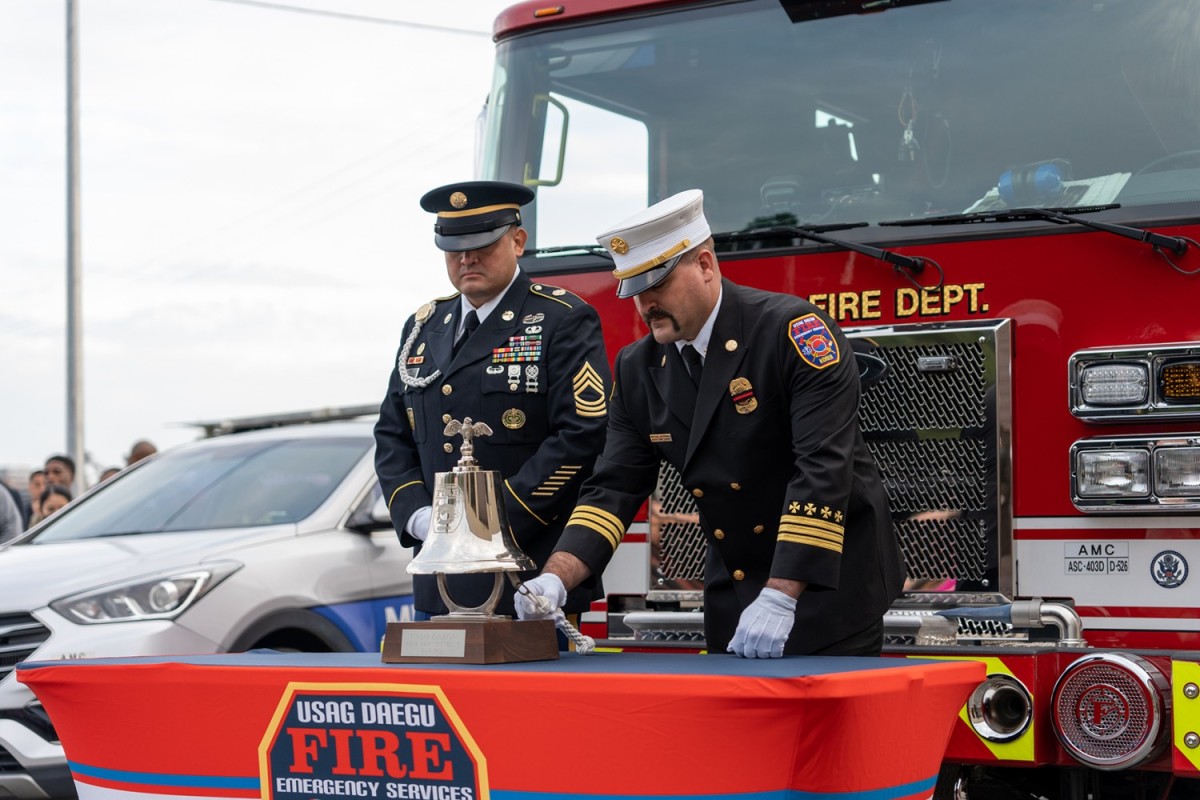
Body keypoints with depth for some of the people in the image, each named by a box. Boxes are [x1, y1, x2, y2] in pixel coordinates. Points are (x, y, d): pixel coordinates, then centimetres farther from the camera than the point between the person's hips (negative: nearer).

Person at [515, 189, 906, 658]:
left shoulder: (794, 332, -18)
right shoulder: (638, 370, 3)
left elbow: (824, 469, -26)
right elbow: (614, 488, 0)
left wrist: (780, 600, -32)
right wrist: (555, 579, -17)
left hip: (831, 588, -6)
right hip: (733, 605, 6)